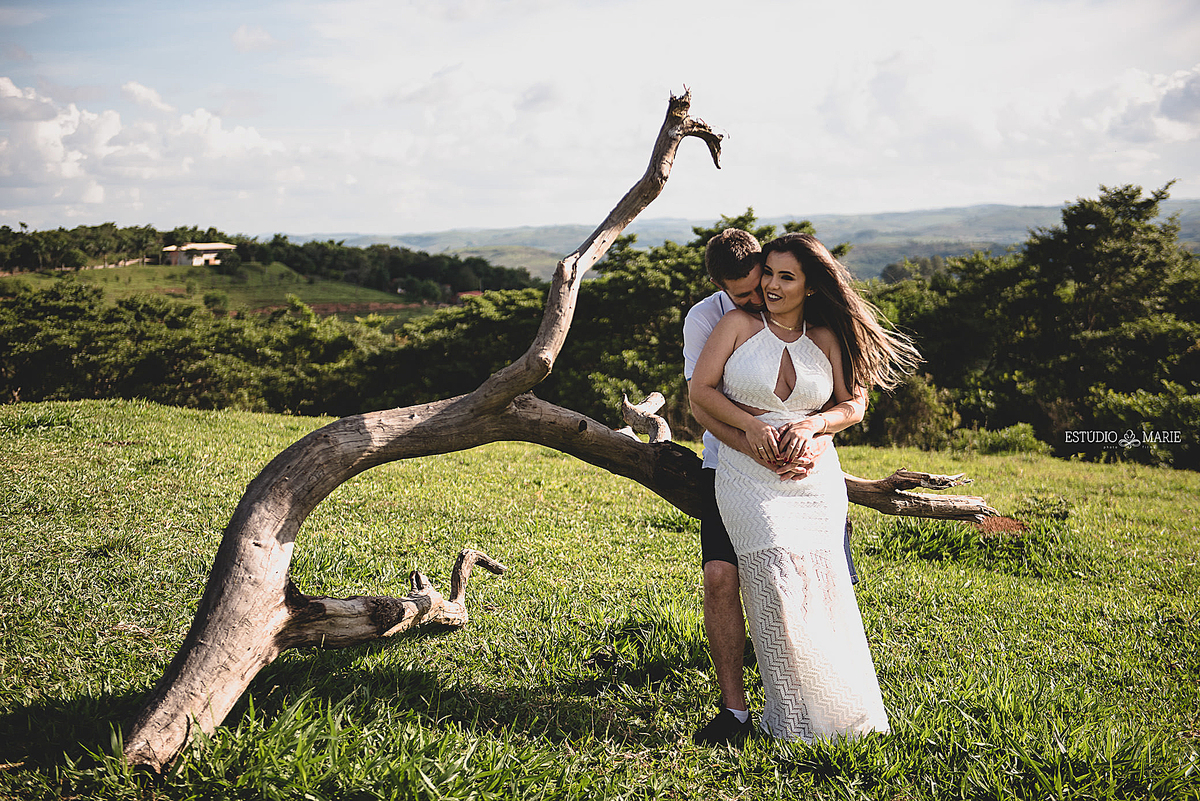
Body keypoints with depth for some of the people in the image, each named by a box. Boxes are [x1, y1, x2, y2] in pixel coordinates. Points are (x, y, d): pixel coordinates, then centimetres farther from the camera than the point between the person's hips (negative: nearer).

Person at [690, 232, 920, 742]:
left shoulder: (827, 338, 8)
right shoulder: (740, 324, 2)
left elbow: (854, 405, 7)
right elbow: (700, 390, -2)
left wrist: (812, 424, -13)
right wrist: (750, 424, -15)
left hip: (815, 479, 3)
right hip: (750, 478, -2)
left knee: (822, 588, 0)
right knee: (778, 588, -13)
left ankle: (844, 709, 14)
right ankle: (796, 717, -3)